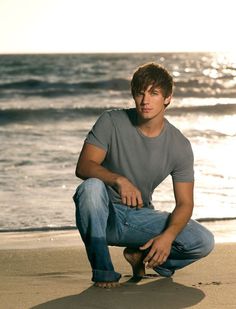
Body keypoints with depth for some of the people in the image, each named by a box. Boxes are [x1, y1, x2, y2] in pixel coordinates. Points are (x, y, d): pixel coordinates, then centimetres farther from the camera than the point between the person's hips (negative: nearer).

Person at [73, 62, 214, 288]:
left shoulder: (180, 146, -7)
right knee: (91, 187, -37)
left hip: (141, 218, 2)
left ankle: (141, 255, 7)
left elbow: (185, 203, -7)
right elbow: (83, 167, -21)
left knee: (204, 242, -18)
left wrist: (168, 236, -28)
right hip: (105, 214, -2)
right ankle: (103, 270, -22)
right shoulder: (111, 122, -12)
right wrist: (119, 180, -41)